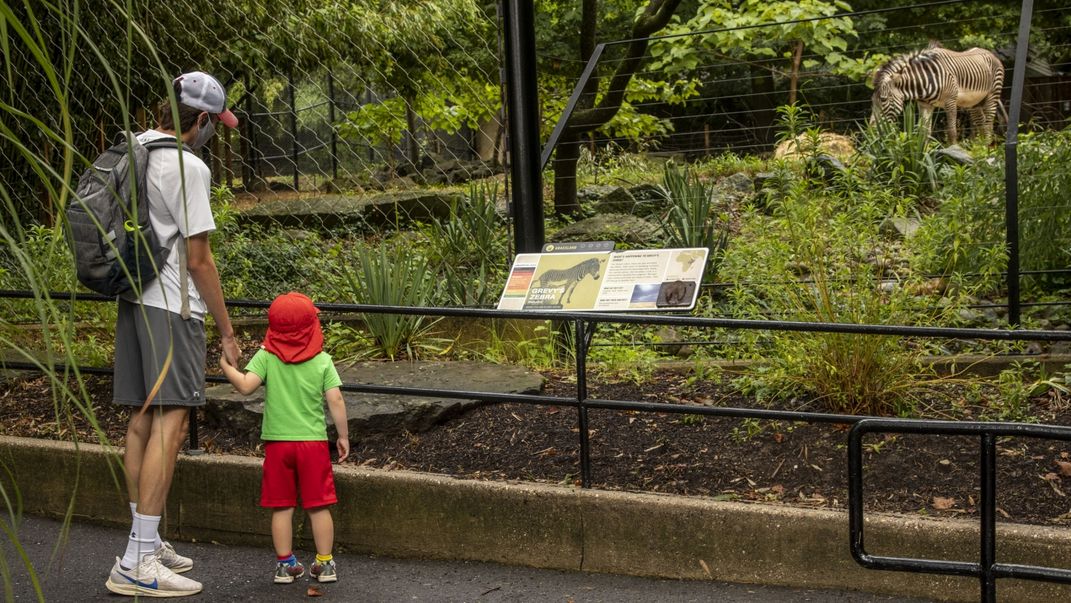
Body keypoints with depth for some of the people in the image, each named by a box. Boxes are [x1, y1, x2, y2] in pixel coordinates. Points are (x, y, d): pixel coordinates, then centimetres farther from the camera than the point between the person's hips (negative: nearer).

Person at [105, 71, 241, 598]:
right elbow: (199, 259, -14)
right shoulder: (188, 167, -15)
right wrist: (227, 332, -7)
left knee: (143, 417, 12)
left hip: (132, 298, 9)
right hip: (171, 306, -9)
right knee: (170, 422, -10)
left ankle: (146, 545, 20)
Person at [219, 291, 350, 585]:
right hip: (313, 441, 0)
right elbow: (336, 400, -8)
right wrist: (343, 436, 1)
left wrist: (225, 365, -4)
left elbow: (245, 386, -17)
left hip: (277, 442, 0)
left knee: (282, 508, 9)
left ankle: (285, 564, 12)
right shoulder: (322, 361, -4)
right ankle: (325, 564, 10)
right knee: (318, 506, 8)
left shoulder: (266, 357, -5)